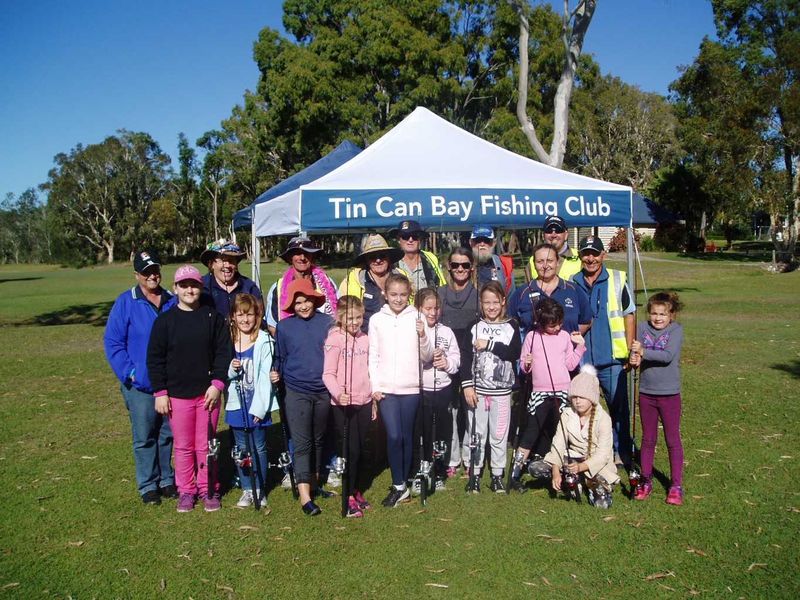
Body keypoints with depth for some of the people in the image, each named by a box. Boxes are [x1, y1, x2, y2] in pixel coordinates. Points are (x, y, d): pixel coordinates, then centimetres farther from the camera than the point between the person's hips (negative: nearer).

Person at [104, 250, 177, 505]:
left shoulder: (173, 302, 4)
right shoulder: (125, 303, -6)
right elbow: (112, 342, -6)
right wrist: (128, 372, -13)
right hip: (140, 386, -3)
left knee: (168, 435, 14)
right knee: (144, 438, 7)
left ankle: (166, 479, 29)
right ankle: (148, 485, 21)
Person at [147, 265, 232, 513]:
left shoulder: (213, 318, 1)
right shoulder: (165, 320, 0)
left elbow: (223, 352, 1)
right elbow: (155, 358, 1)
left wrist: (217, 384, -7)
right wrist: (160, 392, -3)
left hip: (207, 392, 0)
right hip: (177, 395, 0)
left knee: (205, 445, 8)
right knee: (183, 446, 9)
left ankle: (208, 489, 22)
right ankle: (186, 491, 24)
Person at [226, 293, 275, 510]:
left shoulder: (263, 341, -9)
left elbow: (265, 376, -11)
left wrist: (259, 407, -14)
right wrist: (231, 369, -15)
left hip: (258, 404, -3)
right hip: (236, 404, 3)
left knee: (259, 448, 6)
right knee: (241, 448, 11)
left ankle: (259, 489, 22)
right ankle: (247, 490, 24)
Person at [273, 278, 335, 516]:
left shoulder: (328, 323, 0)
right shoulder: (284, 327, 0)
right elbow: (280, 359, 7)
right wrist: (276, 373, -12)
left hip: (324, 391, 2)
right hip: (296, 392, -2)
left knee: (318, 440, 16)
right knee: (302, 443, -4)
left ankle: (314, 483, 33)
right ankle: (305, 496, -3)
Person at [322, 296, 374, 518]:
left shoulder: (364, 339, 9)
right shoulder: (334, 339, -9)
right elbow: (328, 374, -14)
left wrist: (373, 401, 18)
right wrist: (338, 393, -31)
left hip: (364, 402, 6)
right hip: (343, 404, -5)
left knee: (361, 449, 12)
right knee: (350, 449, -3)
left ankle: (358, 492, 27)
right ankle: (349, 498, 10)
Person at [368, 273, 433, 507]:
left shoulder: (417, 318, 0)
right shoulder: (377, 320, 3)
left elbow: (427, 357, 0)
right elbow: (373, 356, 5)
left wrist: (423, 336, -17)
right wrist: (374, 386, -2)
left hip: (410, 387, 0)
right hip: (385, 388, 0)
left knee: (407, 437, 8)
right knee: (393, 436, -8)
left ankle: (403, 483, 23)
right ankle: (399, 486, 7)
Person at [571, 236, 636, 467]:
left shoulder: (618, 280, 0)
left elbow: (629, 316, 2)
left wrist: (630, 352, -4)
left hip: (612, 360, -2)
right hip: (581, 360, 2)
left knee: (619, 408, 7)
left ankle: (622, 453, 22)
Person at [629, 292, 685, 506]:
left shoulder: (676, 330, -8)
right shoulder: (643, 328, 2)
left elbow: (668, 356, -21)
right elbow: (636, 353, -3)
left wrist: (643, 352, -27)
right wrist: (634, 359, -25)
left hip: (669, 394, -3)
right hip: (646, 392, 3)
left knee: (673, 440, 7)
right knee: (648, 439, 14)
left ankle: (676, 485, 17)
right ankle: (646, 481, 26)